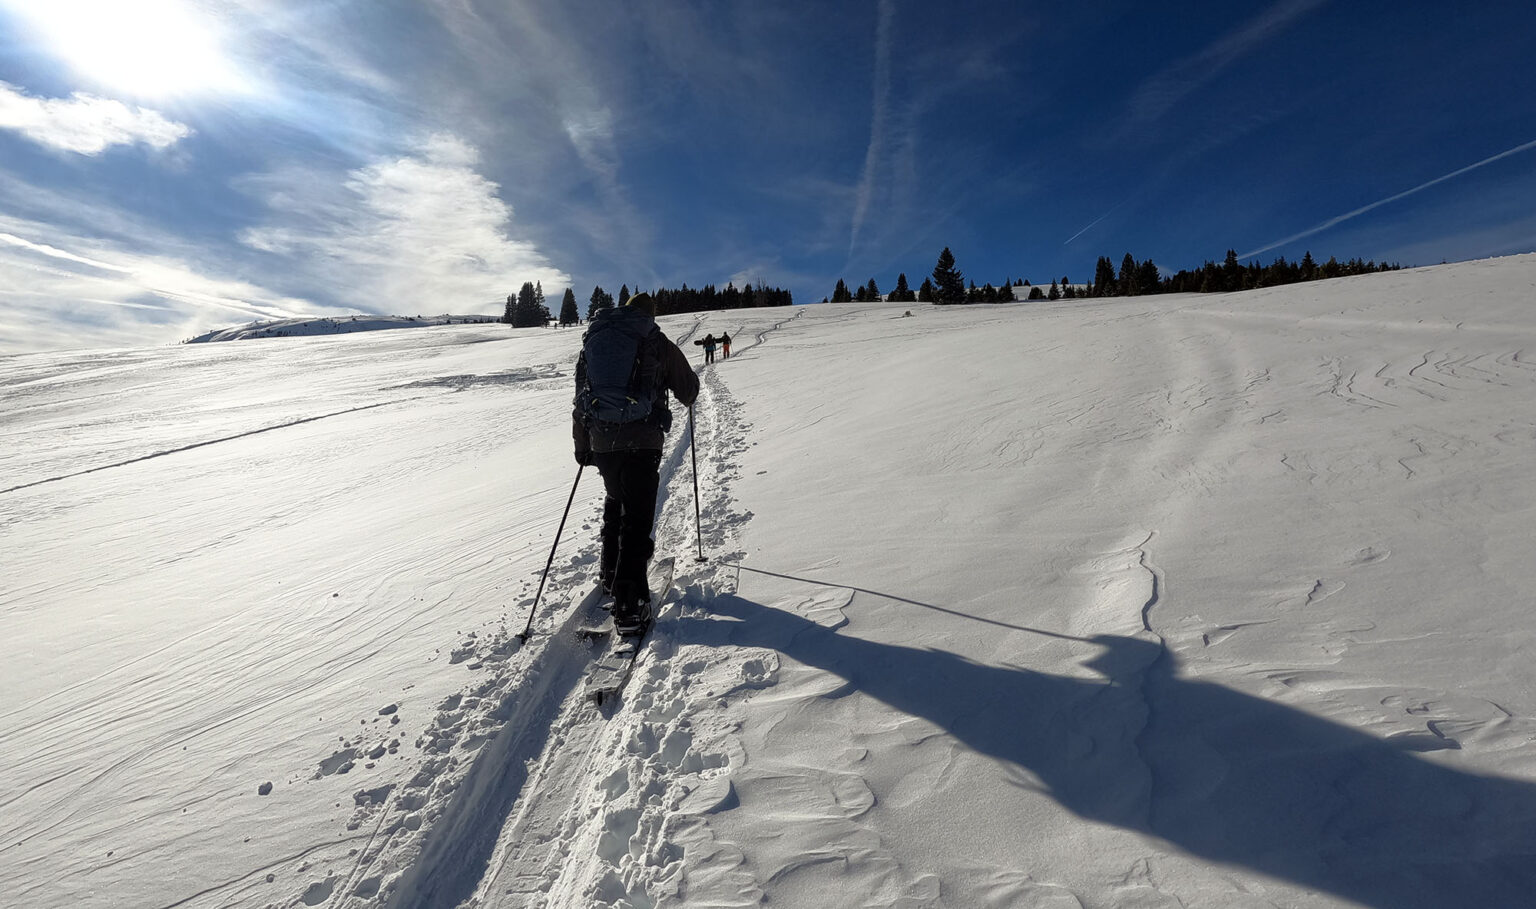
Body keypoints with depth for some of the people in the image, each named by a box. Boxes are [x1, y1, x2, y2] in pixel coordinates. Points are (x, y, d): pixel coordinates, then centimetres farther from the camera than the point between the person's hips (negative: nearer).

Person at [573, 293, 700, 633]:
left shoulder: (593, 340, 14)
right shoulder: (657, 343, 1)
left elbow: (580, 397, 15)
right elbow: (688, 388, 10)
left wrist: (582, 445, 22)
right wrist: (687, 399, 34)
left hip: (601, 441, 5)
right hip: (642, 441, -4)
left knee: (615, 502, 26)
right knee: (637, 517, -3)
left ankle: (611, 571, 38)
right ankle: (628, 605, -7)